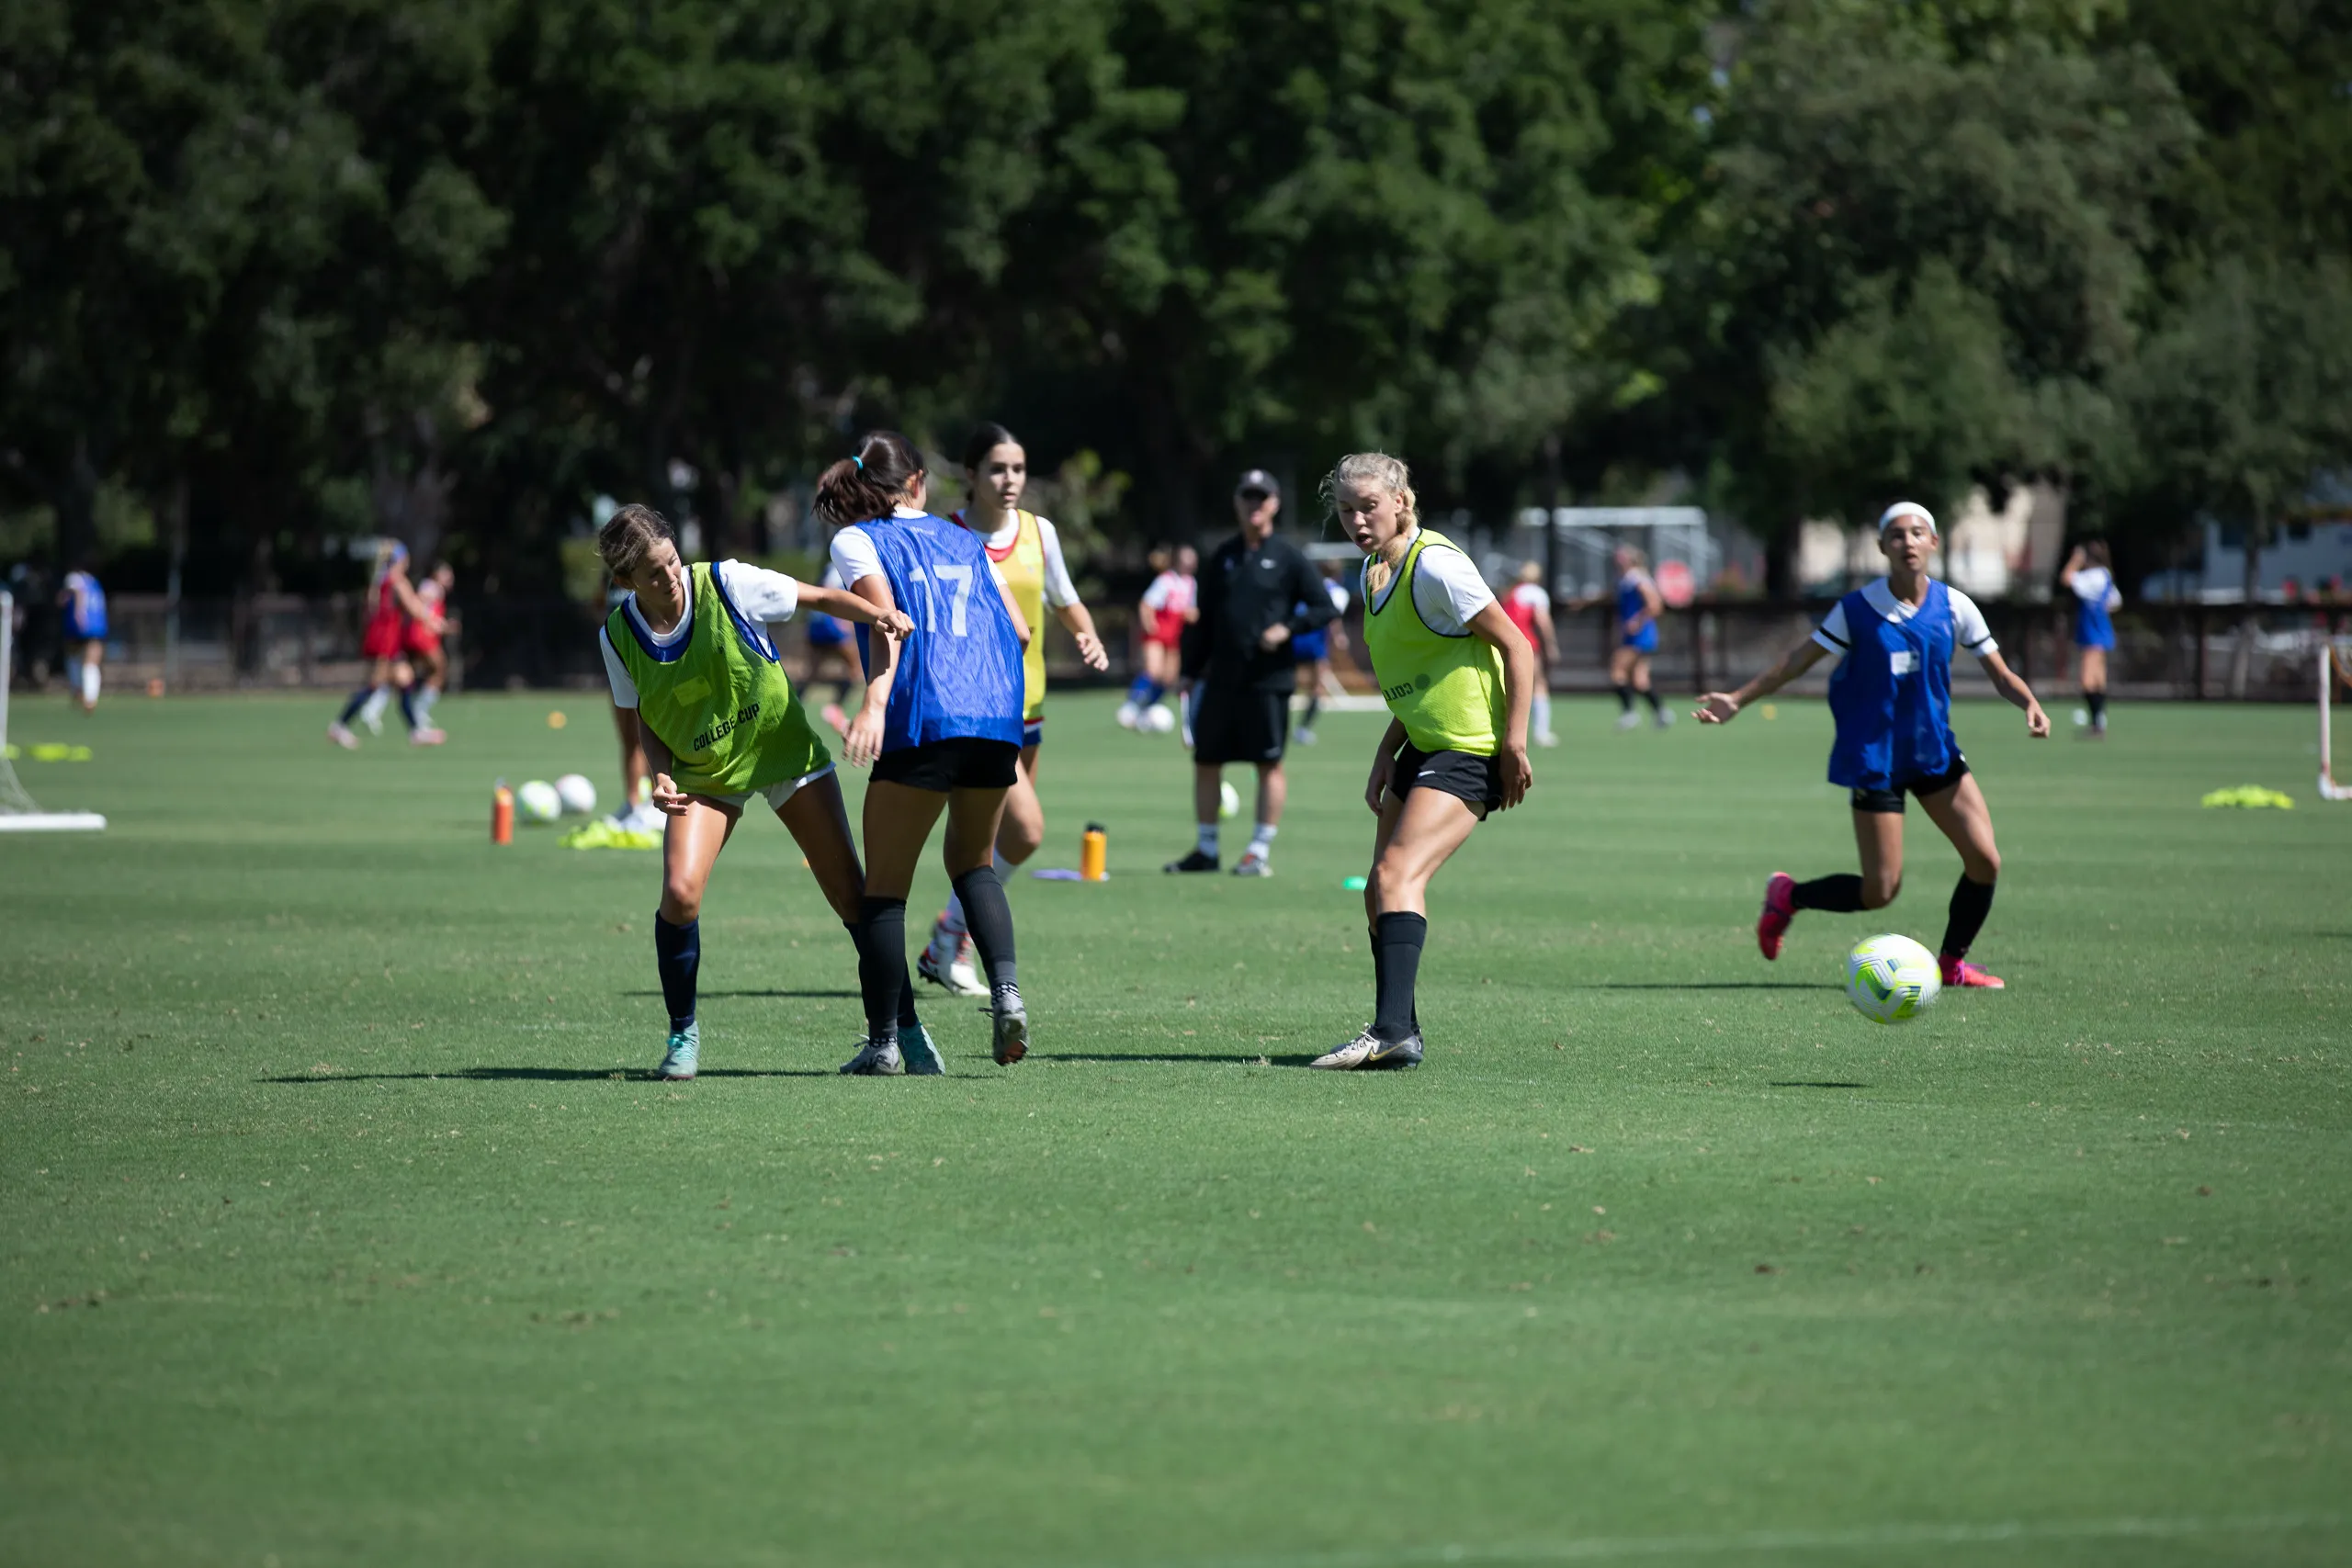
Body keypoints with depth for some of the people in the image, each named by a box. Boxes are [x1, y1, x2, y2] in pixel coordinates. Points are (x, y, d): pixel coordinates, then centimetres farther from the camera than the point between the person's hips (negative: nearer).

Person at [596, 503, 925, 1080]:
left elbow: (818, 598, -8)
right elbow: (644, 720, 5)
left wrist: (877, 615, -26)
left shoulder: (726, 584, -18)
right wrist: (660, 775, -14)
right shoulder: (618, 637, -9)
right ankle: (683, 1033, 0)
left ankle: (904, 1029, 10)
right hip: (703, 773, 1)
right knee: (679, 892, -21)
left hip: (784, 749, -1)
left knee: (851, 893, -3)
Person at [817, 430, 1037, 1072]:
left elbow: (887, 616, -9)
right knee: (973, 862, 22)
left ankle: (883, 1039, 1)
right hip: (999, 713, 5)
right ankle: (1005, 987, -2)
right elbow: (1019, 629, 17)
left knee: (885, 884, 4)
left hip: (923, 722, -5)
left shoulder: (856, 541, 9)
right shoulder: (965, 542, 23)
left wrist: (875, 701, -20)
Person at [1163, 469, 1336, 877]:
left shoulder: (1288, 557, 0)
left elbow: (1324, 607, 0)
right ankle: (1205, 849, 14)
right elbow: (1204, 620, 16)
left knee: (1269, 765, -2)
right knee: (1206, 761, 5)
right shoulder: (1223, 557, 12)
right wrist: (1191, 672, 12)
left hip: (1268, 680, -5)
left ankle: (1260, 853, 3)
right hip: (1220, 679, 5)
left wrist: (1288, 629, -15)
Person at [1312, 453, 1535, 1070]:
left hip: (1472, 752, -10)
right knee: (1380, 893, 8)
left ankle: (1392, 1031, -30)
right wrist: (1386, 754, 13)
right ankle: (1399, 1031, 16)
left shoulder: (1434, 565, -18)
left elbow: (1518, 649, -16)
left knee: (1397, 874, -22)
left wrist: (1514, 744, -19)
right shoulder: (1374, 572, 10)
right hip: (1424, 744, 10)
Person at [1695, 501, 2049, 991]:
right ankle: (1787, 897, 20)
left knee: (1985, 861, -8)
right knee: (1880, 891, -7)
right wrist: (1738, 700, -9)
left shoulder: (1953, 607, -2)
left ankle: (1952, 964, 14)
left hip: (1935, 751, 4)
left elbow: (1999, 673, 3)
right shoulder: (1857, 609, -9)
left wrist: (2030, 704, -17)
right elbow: (1799, 661, -3)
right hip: (1874, 756, -4)